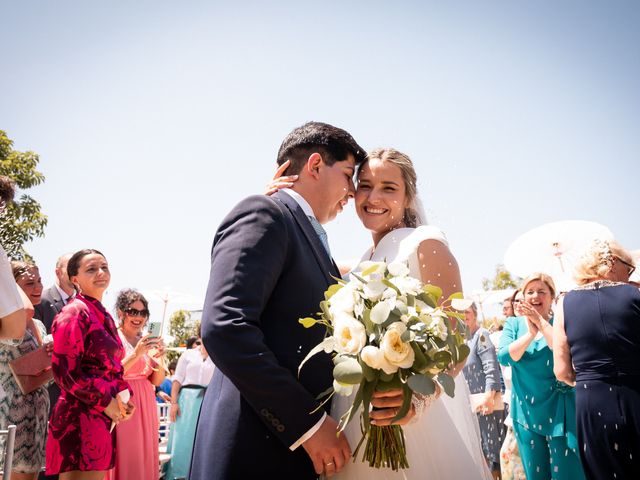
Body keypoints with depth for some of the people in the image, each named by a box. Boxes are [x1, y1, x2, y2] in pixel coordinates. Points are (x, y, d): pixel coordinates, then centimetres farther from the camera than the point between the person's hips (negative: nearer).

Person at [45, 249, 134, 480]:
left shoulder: (102, 315, 16)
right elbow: (65, 371, -17)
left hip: (101, 418, 9)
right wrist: (105, 402, -13)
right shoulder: (74, 312, -10)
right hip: (80, 418, -9)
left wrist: (122, 393, 4)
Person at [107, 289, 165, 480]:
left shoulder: (146, 341, 11)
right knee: (124, 461, -2)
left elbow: (156, 381, 9)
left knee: (145, 459, 10)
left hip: (145, 406, 6)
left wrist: (158, 358, -8)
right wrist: (136, 354, -23)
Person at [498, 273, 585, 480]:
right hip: (526, 410, 3)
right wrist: (531, 333, -20)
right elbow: (504, 357, -10)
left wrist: (541, 323, -20)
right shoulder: (513, 324, 5)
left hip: (559, 409, -3)